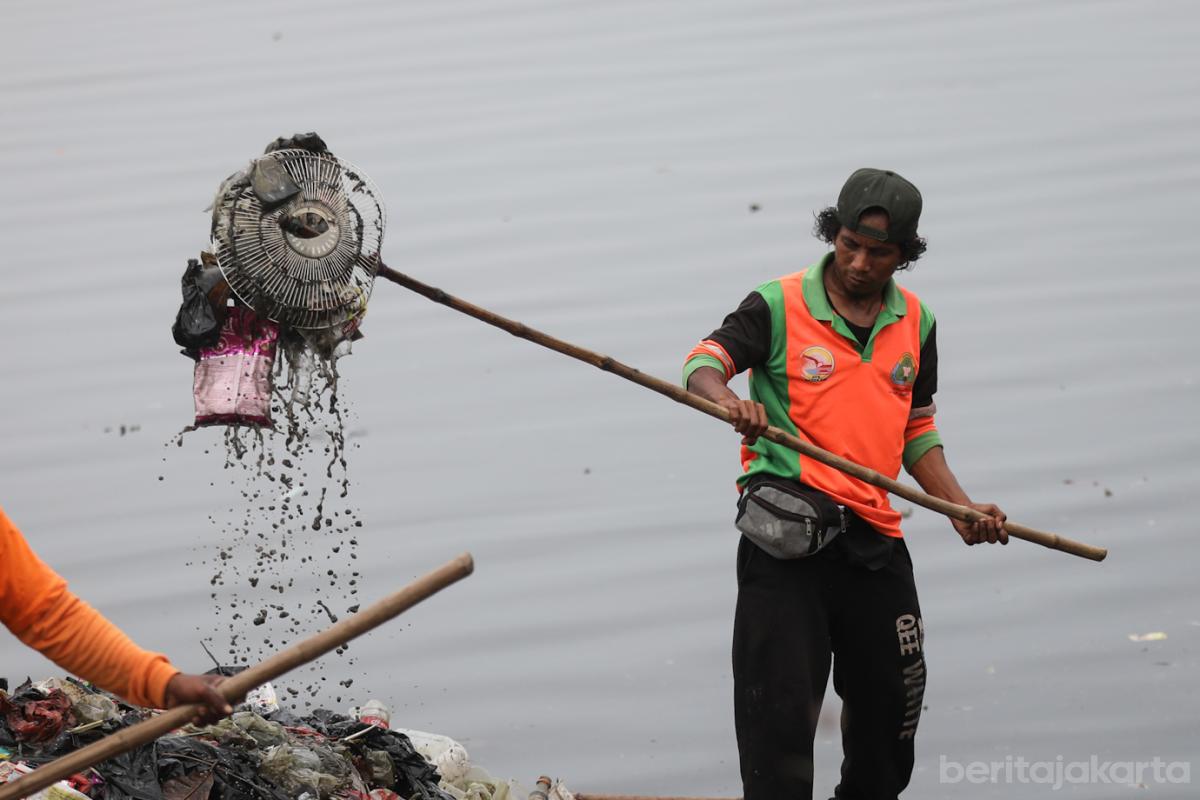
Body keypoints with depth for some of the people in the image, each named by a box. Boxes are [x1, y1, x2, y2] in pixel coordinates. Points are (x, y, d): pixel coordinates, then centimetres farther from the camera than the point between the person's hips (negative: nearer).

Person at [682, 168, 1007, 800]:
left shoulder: (914, 323, 12)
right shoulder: (779, 305, -2)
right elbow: (705, 362, -14)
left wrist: (961, 508, 8)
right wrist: (727, 400, -36)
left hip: (876, 541, 5)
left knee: (891, 702, 13)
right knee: (779, 709, -7)